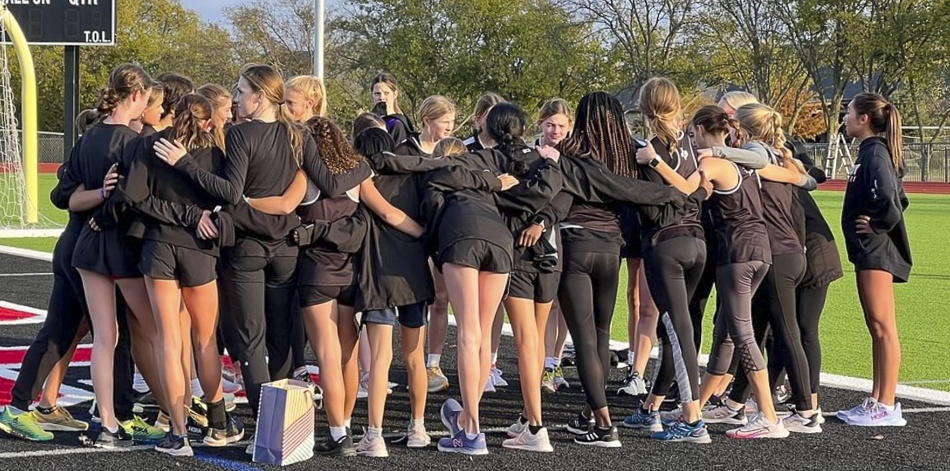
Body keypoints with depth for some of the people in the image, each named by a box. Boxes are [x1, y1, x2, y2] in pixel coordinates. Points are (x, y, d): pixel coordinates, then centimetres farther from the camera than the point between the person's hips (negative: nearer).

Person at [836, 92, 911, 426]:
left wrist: (878, 225, -15)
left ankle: (888, 407, -7)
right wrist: (881, 221, 12)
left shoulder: (875, 153, -15)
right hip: (869, 251, 11)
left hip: (876, 252, -11)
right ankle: (877, 400, 18)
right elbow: (899, 199, 22)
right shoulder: (871, 152, 15)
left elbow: (889, 198, -29)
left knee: (882, 326, -8)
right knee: (877, 328, 13)